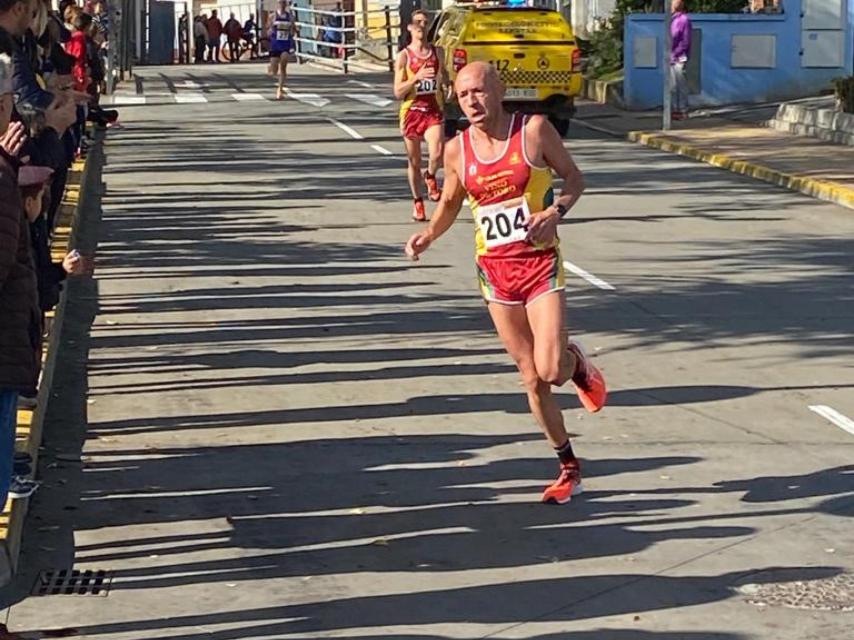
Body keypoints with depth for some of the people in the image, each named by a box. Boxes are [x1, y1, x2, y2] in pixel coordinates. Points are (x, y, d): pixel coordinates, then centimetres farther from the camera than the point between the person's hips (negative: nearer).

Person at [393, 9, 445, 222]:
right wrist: (417, 77, -19)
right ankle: (417, 202, 25)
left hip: (434, 111, 1)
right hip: (411, 111, -1)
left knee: (437, 155, -22)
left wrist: (446, 84, 7)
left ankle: (430, 176, 12)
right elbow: (398, 92, -7)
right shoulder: (404, 56, -2)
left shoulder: (437, 52, 7)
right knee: (414, 162, 8)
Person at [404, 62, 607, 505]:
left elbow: (574, 177, 2)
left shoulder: (534, 130, -7)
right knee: (532, 378, 7)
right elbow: (450, 204, 17)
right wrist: (427, 236, -1)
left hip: (541, 264, -3)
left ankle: (577, 364, 21)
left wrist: (555, 211, -17)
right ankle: (568, 467, 21)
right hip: (494, 270, 3)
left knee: (550, 370, -17)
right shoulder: (457, 150, 3)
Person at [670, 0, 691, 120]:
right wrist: (669, 54, 9)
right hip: (672, 59, 8)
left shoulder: (684, 19, -10)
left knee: (681, 86, -4)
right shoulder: (674, 19, 15)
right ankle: (676, 109, 16)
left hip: (679, 59, -8)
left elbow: (686, 41, -13)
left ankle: (683, 111, -1)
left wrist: (675, 54, -14)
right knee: (673, 86, 10)